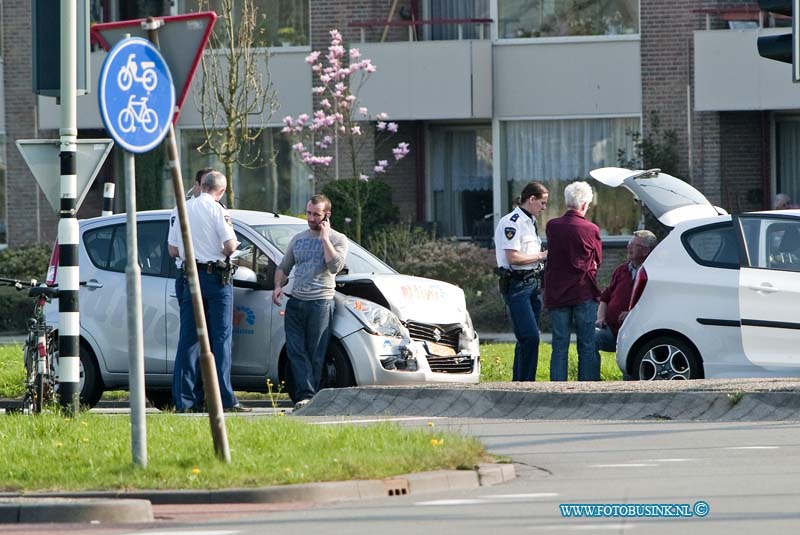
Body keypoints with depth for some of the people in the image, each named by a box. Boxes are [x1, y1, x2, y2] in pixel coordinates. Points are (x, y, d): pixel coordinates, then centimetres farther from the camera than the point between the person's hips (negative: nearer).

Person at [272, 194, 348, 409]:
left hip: (320, 303, -5)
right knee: (296, 351, -7)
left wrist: (325, 239, -11)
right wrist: (278, 286, 7)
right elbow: (283, 267, 26)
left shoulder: (337, 239, 4)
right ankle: (305, 394, -11)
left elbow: (335, 266, -13)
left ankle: (309, 396, -6)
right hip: (295, 302, 5)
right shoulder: (298, 239, 19)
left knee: (315, 354, -6)